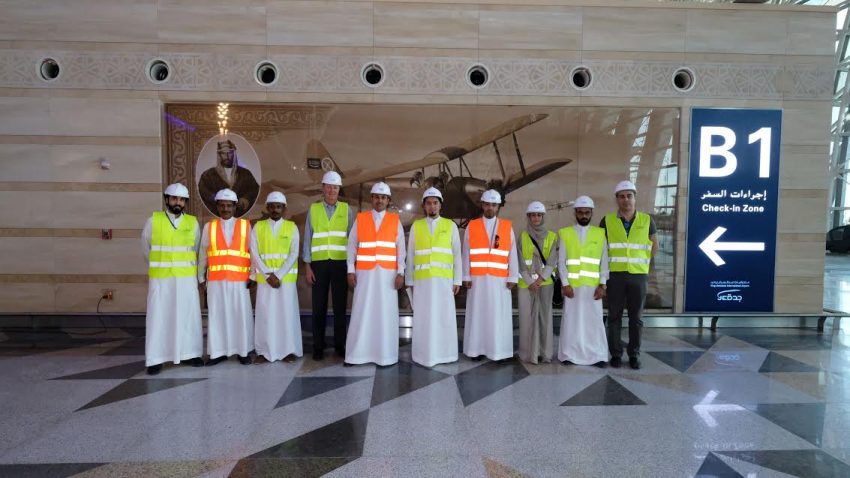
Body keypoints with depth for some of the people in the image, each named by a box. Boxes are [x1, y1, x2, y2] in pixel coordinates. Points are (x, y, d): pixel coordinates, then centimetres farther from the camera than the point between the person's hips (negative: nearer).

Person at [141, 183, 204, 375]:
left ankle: (188, 353, 14)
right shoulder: (153, 221, -2)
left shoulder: (193, 223, 1)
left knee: (188, 315, 5)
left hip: (186, 278, 2)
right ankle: (156, 359, 5)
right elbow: (146, 248, 11)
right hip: (160, 278, -2)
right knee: (158, 317, 0)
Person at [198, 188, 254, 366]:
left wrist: (253, 276, 1)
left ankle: (243, 351, 11)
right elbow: (203, 255, 9)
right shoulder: (209, 227, 6)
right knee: (216, 314, 2)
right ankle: (219, 352, 11)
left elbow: (253, 251, 4)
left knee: (241, 315, 2)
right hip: (215, 280, 1)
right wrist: (201, 277, 9)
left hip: (239, 279, -1)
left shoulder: (245, 225, 4)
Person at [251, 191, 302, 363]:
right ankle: (264, 351, 11)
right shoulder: (258, 227, 6)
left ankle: (289, 350, 9)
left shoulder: (292, 227, 3)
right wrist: (268, 275, -11)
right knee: (265, 314, 2)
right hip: (264, 279, 1)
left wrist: (278, 275, -12)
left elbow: (293, 255, -4)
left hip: (286, 278, -1)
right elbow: (254, 255, -1)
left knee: (287, 313, 1)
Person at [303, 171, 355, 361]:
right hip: (319, 263, 0)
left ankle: (340, 345, 14)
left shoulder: (346, 209, 5)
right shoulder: (313, 209, 6)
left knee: (340, 306, 5)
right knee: (319, 306, 4)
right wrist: (307, 265, 0)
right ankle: (318, 347, 12)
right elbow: (308, 238, 5)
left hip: (341, 263, 0)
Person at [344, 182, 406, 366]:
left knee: (386, 313, 0)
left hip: (387, 273, 0)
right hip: (364, 273, 0)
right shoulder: (360, 219, 5)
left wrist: (400, 273, -5)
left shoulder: (395, 220, 5)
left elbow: (400, 248, 3)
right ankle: (357, 354, 6)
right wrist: (351, 271, -2)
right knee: (361, 312, 0)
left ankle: (386, 354, 6)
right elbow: (352, 246, 5)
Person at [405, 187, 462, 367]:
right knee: (423, 317, 1)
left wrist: (457, 280, 1)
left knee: (444, 316, 1)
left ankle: (443, 354, 10)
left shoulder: (451, 226, 7)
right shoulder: (416, 226, 8)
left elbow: (457, 255, 6)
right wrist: (409, 280, 5)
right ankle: (424, 354, 8)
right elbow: (410, 255, 9)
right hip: (422, 280, 0)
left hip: (444, 279, 0)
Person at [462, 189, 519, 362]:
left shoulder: (507, 227, 5)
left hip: (500, 280, 0)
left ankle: (498, 351, 6)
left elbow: (512, 254, 3)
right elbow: (466, 254, 4)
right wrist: (466, 277, -2)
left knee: (499, 315, 0)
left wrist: (512, 278, -2)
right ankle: (477, 350, 7)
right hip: (477, 279, 0)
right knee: (477, 313, 1)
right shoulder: (471, 226, 5)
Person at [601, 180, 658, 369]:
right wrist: (610, 262, 9)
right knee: (614, 316, 3)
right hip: (615, 275, -1)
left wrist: (641, 261, 15)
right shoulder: (607, 221, 0)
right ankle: (616, 354, 12)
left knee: (636, 317, 5)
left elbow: (654, 244, 17)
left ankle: (634, 354, 16)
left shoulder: (646, 220, 3)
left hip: (638, 275, 1)